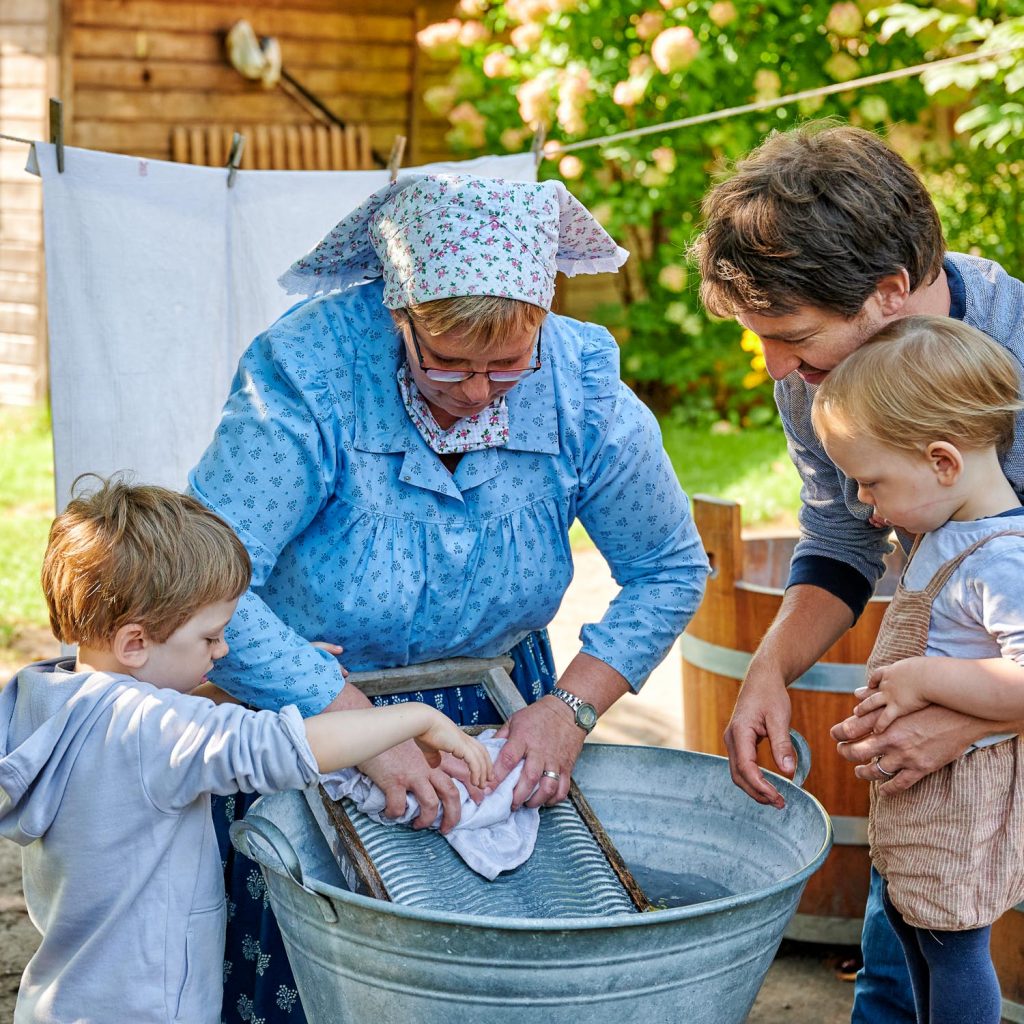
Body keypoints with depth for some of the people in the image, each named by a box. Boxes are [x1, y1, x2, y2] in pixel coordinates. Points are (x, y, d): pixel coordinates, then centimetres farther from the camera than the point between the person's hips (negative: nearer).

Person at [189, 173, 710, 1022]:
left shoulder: (583, 391, -17)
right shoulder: (306, 373, -28)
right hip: (310, 698, -3)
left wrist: (574, 706, -16)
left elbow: (671, 570, -3)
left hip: (498, 711, 3)